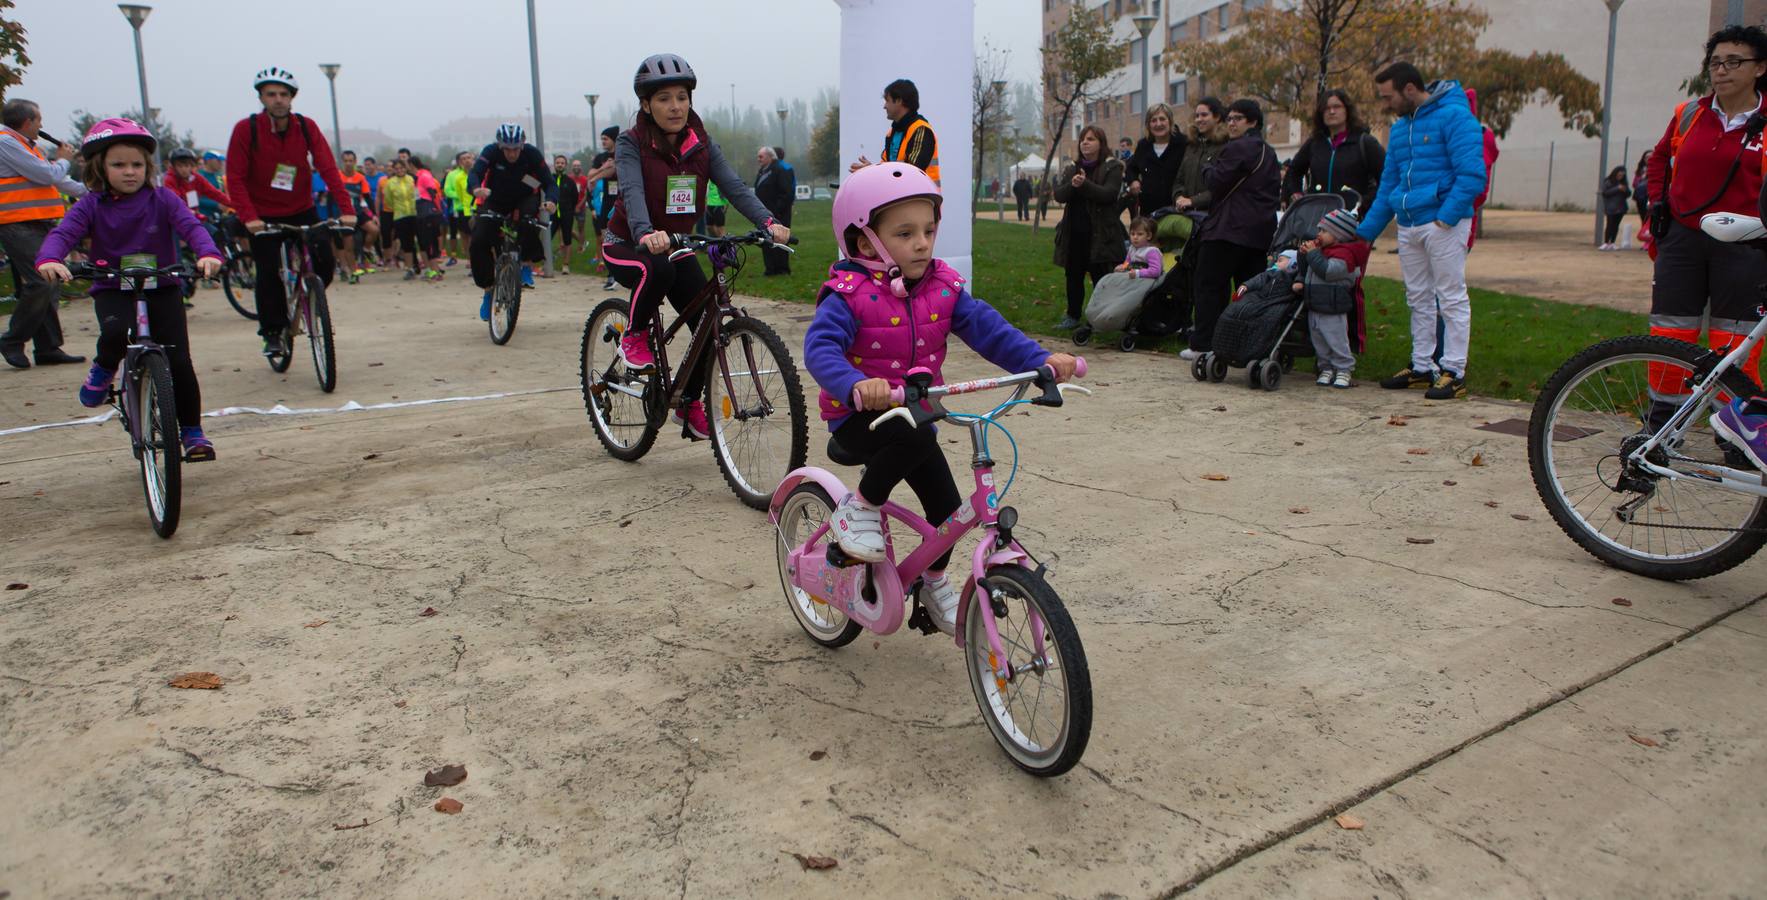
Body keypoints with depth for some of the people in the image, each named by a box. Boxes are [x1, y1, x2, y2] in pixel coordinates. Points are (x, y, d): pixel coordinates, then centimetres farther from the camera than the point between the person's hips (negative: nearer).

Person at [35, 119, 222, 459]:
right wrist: (49, 260, -37)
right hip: (112, 290, 0)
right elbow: (63, 234, -13)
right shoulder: (91, 205, -1)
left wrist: (208, 253, -40)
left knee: (179, 361, -8)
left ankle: (192, 431, 8)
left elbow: (191, 226, -17)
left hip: (163, 289, 0)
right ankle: (103, 369, 3)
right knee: (115, 332, -33)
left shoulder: (162, 199, -2)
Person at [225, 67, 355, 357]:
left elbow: (328, 168, -11)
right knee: (269, 273, -8)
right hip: (264, 216, -2)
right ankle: (271, 332, 9)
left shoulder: (306, 127, -7)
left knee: (325, 262, -9)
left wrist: (346, 208, -22)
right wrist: (249, 217, -26)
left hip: (301, 211, 2)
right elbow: (235, 178, -13)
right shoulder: (246, 129, -12)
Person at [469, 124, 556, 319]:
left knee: (529, 216, -38)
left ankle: (527, 264, -17)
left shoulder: (532, 153, -23)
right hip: (495, 200, 1)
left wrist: (551, 200, -49)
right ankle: (488, 290, 0)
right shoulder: (491, 151, -23)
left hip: (524, 198, -1)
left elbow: (549, 182, -26)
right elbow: (475, 173, -35)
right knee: (479, 242, -18)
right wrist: (476, 189, -60)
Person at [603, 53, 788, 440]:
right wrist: (646, 235, -54)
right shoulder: (631, 144, -15)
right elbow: (633, 192, -33)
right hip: (628, 246, -4)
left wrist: (767, 222, -35)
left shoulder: (701, 143, -3)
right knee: (658, 269, -39)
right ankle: (634, 337, -10)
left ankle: (690, 403, 16)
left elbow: (733, 185, -17)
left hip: (676, 245, 5)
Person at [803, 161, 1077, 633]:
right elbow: (820, 346, -32)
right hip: (859, 417, -6)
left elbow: (987, 328, -9)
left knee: (947, 506, 2)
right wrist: (856, 385, -53)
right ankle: (859, 507, -12)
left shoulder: (943, 287, -2)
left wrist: (1041, 359, -25)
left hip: (915, 414, 6)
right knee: (915, 438, -37)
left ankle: (935, 582, 32)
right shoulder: (849, 295, -18)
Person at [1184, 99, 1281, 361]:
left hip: (1229, 229, -8)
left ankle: (1203, 345, -4)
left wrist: (1208, 170, 6)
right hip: (1260, 231, 9)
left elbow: (1215, 184, -13)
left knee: (1210, 285, -3)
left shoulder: (1237, 148, -11)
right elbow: (1277, 190, 21)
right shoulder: (1268, 152, 19)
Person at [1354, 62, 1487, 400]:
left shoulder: (1453, 116, -9)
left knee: (1452, 299, -3)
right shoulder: (1399, 128, 17)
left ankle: (1453, 372, 0)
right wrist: (1364, 232, 18)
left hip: (1443, 223, -8)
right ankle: (1422, 367, 20)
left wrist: (1446, 217, -21)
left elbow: (1472, 175, -16)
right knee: (1419, 300, 12)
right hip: (1408, 226, 8)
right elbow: (1388, 185, 22)